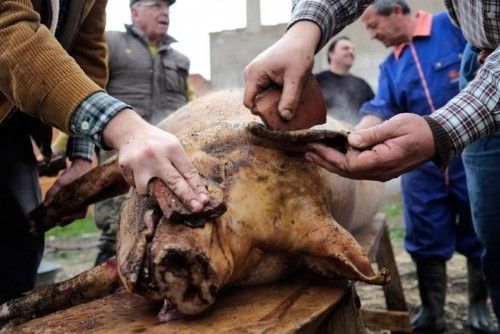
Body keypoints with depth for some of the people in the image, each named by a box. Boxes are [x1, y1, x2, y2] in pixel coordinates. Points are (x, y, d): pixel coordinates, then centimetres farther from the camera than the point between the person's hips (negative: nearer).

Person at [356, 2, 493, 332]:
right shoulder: (390, 66, 11)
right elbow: (381, 110, 0)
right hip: (422, 163, 4)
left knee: (479, 237, 9)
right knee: (427, 242, 7)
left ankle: (479, 307, 27)